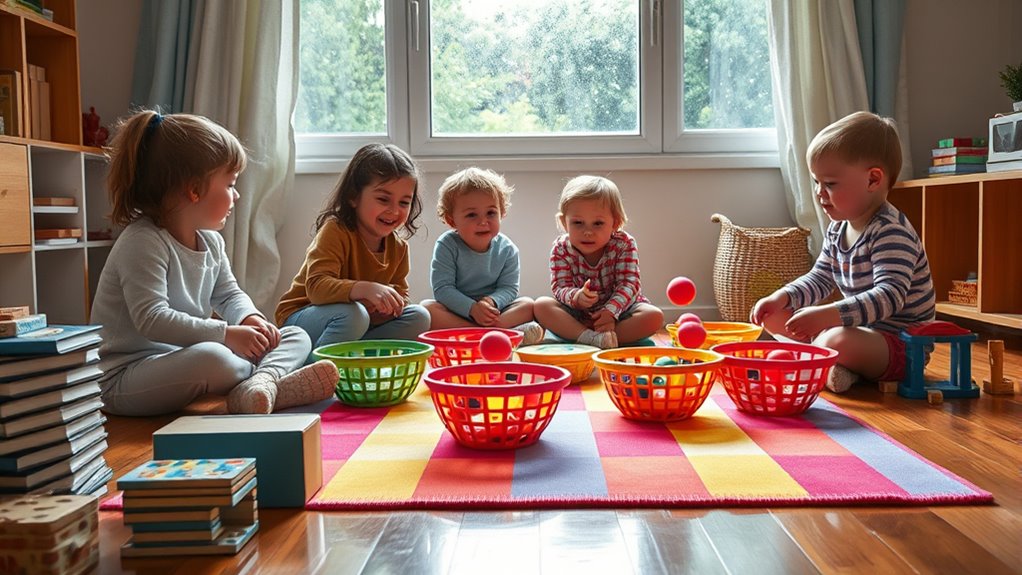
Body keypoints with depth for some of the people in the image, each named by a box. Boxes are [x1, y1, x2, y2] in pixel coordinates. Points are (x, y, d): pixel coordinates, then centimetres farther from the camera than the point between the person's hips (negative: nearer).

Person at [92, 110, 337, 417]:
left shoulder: (210, 241, 7)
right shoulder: (142, 242, -20)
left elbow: (228, 294, 15)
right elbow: (152, 319, -29)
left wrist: (250, 319, -9)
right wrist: (226, 334, -31)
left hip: (188, 355, 10)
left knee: (296, 337, 4)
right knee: (212, 358, -42)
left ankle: (256, 388, -28)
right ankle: (272, 376, -14)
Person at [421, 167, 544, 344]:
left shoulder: (507, 249, -3)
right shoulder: (447, 246, -11)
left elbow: (509, 287, -5)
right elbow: (442, 288, -16)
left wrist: (492, 302, -28)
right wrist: (472, 308, -30)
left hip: (494, 312, 2)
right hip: (456, 310, -2)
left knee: (528, 305, -18)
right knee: (426, 308, -30)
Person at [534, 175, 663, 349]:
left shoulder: (624, 244, -13)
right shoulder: (561, 249, -11)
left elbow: (628, 284, -19)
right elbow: (560, 287, -15)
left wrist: (610, 311, -36)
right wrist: (576, 296, -40)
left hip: (619, 309, 0)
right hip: (578, 313, 0)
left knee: (655, 316, -28)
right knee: (541, 305, -23)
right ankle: (591, 338, -39)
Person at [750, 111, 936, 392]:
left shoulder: (891, 232, -22)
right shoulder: (837, 229, 6)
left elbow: (890, 295, -34)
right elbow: (820, 279, 16)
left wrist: (828, 314, -44)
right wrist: (782, 298, -3)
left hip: (900, 341, -10)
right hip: (860, 328, 10)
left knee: (838, 342, -40)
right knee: (775, 317, 10)